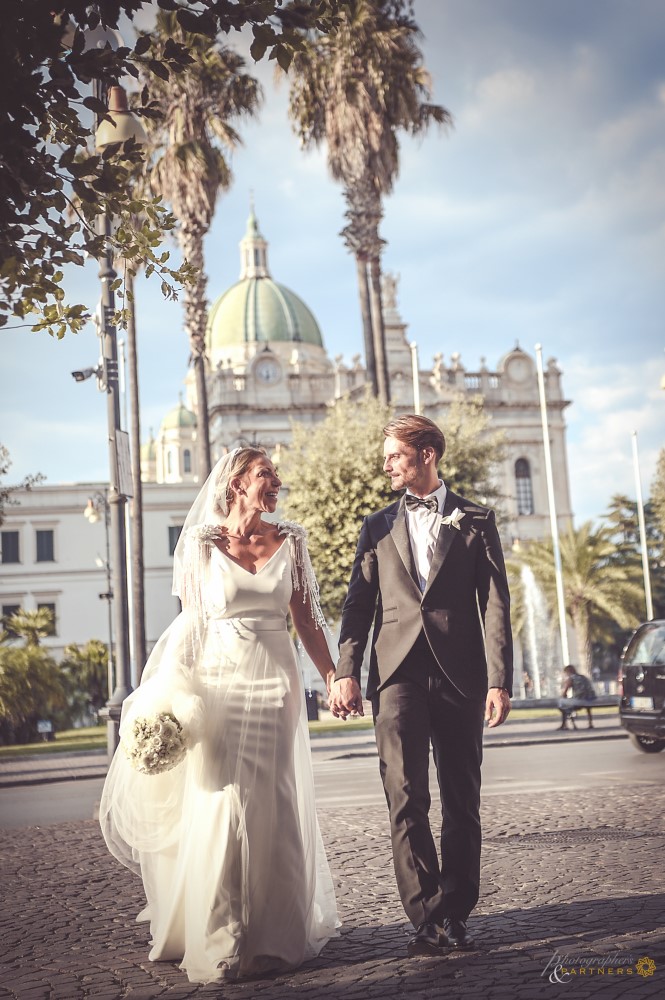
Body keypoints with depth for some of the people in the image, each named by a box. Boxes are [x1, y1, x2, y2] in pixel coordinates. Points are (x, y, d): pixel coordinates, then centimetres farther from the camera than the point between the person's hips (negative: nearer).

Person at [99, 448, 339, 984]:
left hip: (276, 683, 2)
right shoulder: (201, 544, 0)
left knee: (274, 809, 6)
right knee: (219, 807, -3)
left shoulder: (290, 540, 6)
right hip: (220, 682, -2)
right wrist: (173, 698, -2)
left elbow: (306, 616, 9)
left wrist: (333, 676, 3)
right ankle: (217, 940, 9)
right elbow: (191, 622, 3)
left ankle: (273, 933, 20)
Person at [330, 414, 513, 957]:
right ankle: (427, 918, 0)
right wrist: (346, 672, -4)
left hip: (459, 675, -1)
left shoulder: (475, 521, 8)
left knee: (462, 804, 5)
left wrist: (499, 681, -7)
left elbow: (494, 604, 2)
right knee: (406, 799, -7)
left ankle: (455, 915, 17)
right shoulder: (378, 527, 15)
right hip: (397, 674, 1)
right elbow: (358, 605, 9)